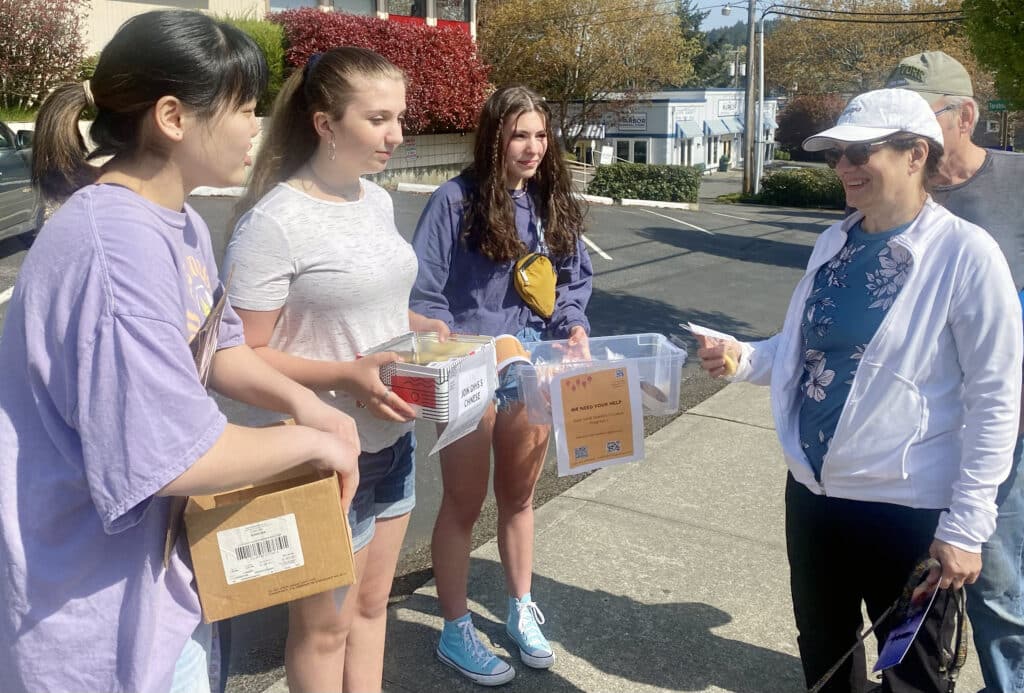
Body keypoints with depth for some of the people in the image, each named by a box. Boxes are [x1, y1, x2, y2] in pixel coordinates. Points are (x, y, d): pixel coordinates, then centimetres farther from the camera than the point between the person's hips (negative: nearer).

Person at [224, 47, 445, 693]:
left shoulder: (378, 200, 4)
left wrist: (419, 326, 0)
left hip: (392, 439, 7)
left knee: (371, 603, 22)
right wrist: (347, 377, -28)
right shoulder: (274, 222, -20)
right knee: (325, 625, 13)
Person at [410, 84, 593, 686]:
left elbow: (577, 279, 10)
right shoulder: (456, 200, -13)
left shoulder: (555, 202, 3)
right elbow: (423, 292, -13)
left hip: (535, 373, 5)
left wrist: (575, 325, -7)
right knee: (465, 502, 8)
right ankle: (456, 631, 25)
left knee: (519, 497, 19)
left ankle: (522, 612, 36)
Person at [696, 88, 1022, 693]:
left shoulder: (966, 254, -15)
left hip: (907, 506, -6)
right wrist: (742, 357, -7)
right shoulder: (834, 243, 3)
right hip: (813, 488, 6)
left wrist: (966, 526, -14)